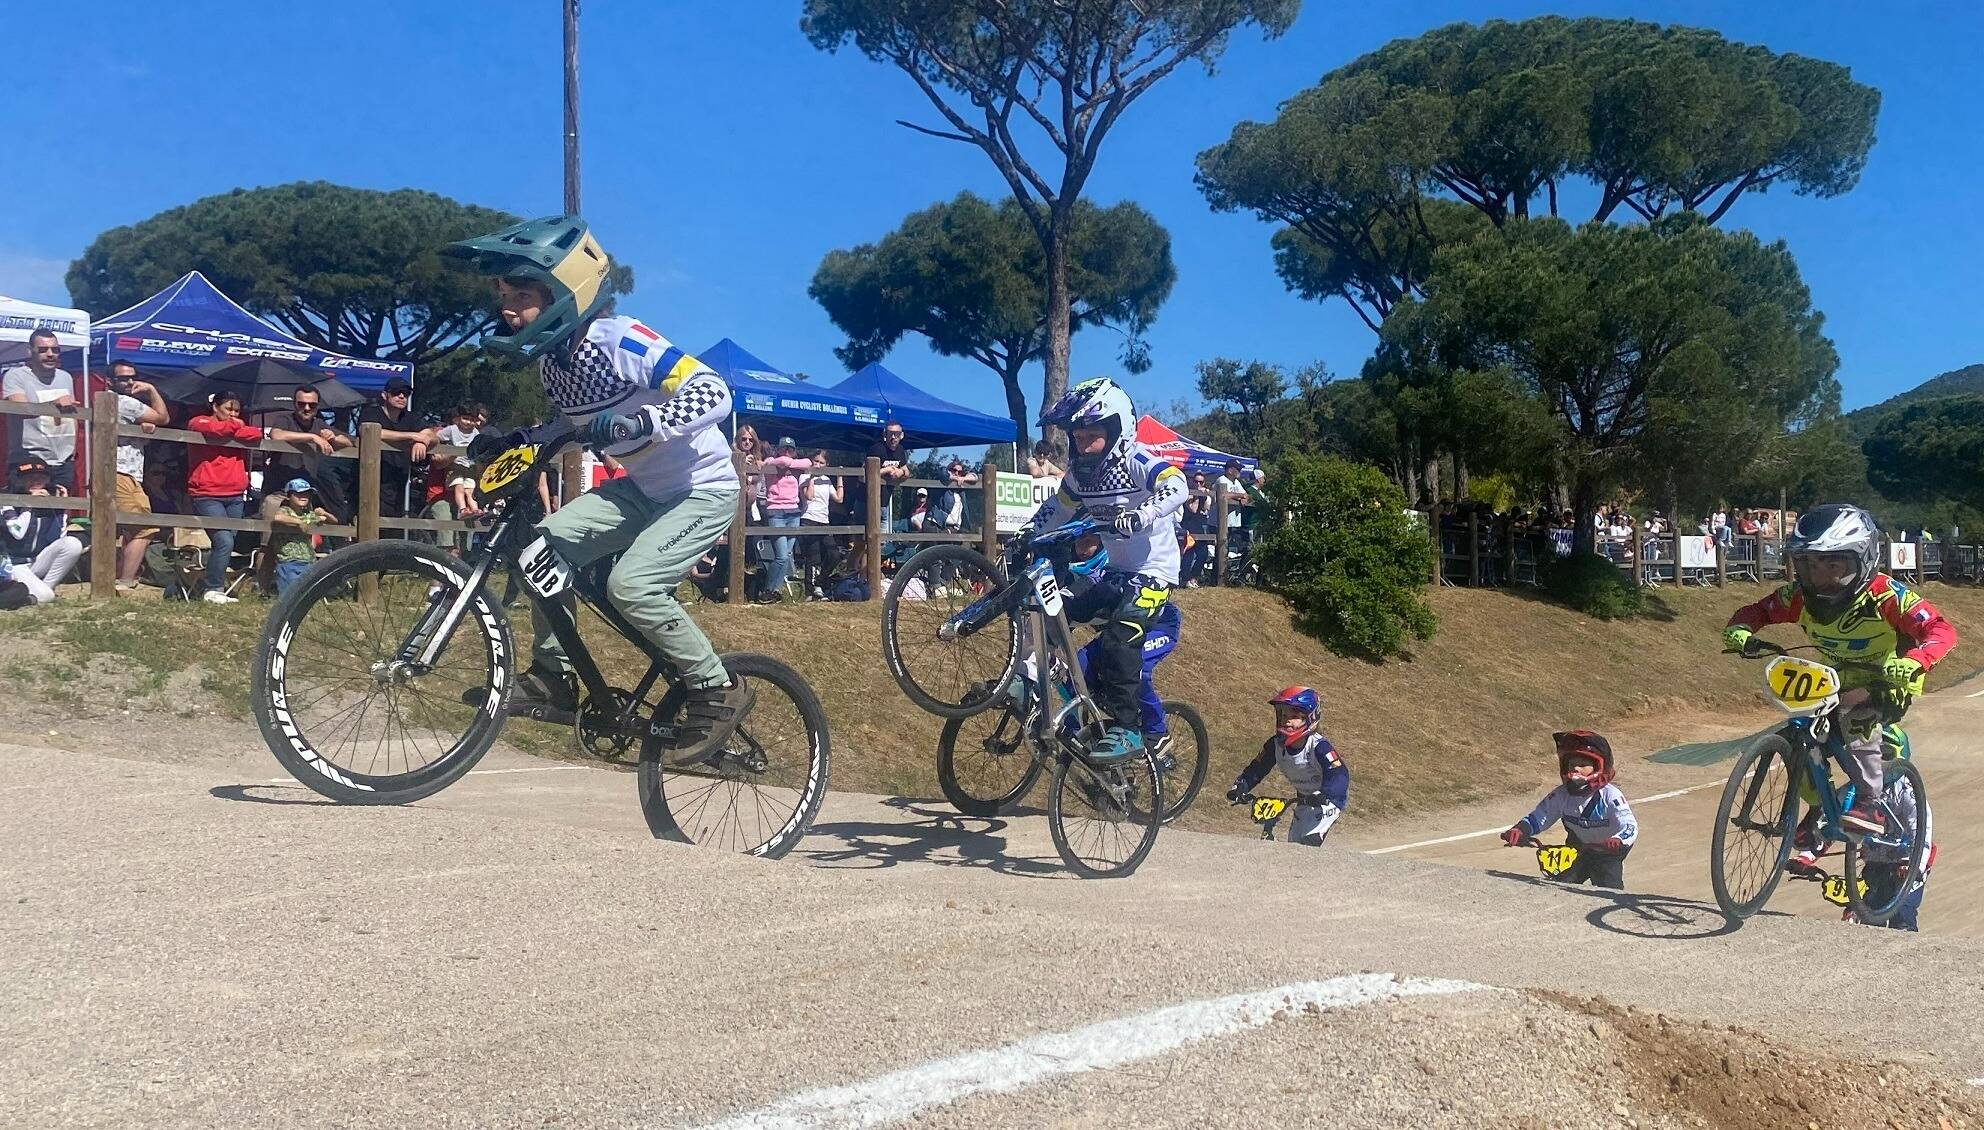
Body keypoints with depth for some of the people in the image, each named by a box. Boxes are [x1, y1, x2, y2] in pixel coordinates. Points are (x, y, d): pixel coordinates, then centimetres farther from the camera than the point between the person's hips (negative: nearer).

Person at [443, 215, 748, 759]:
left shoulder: (620, 340, -25)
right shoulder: (549, 355, -1)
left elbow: (714, 393, -34)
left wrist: (640, 421, -46)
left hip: (702, 487, -8)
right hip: (643, 487, 8)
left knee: (631, 584, -24)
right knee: (545, 545, -5)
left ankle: (718, 692, -7)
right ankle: (553, 675, 9)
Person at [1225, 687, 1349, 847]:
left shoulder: (1319, 747, -30)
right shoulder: (1275, 744, -13)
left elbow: (1339, 774, -41)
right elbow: (1257, 769, -8)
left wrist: (1324, 795, -57)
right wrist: (1239, 788, -24)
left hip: (1329, 798, -7)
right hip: (1304, 800, 7)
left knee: (1309, 841, -25)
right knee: (1294, 842, 7)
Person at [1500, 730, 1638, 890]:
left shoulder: (1611, 796, -25)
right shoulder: (1562, 795, -13)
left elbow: (1630, 826, -32)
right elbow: (1539, 817, -9)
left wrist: (1617, 841, -54)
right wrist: (1519, 830, -29)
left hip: (1607, 854, -4)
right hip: (1577, 851, 4)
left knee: (1609, 893, -20)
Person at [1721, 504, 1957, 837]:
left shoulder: (1885, 595, -28)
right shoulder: (1800, 597, -16)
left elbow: (1942, 631, -34)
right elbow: (1756, 611, -7)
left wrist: (1911, 662, -54)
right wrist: (1738, 631, -31)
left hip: (1890, 681, -5)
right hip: (1842, 681, 5)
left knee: (1858, 714, -34)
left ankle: (1869, 803, -22)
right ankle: (1816, 814, 11)